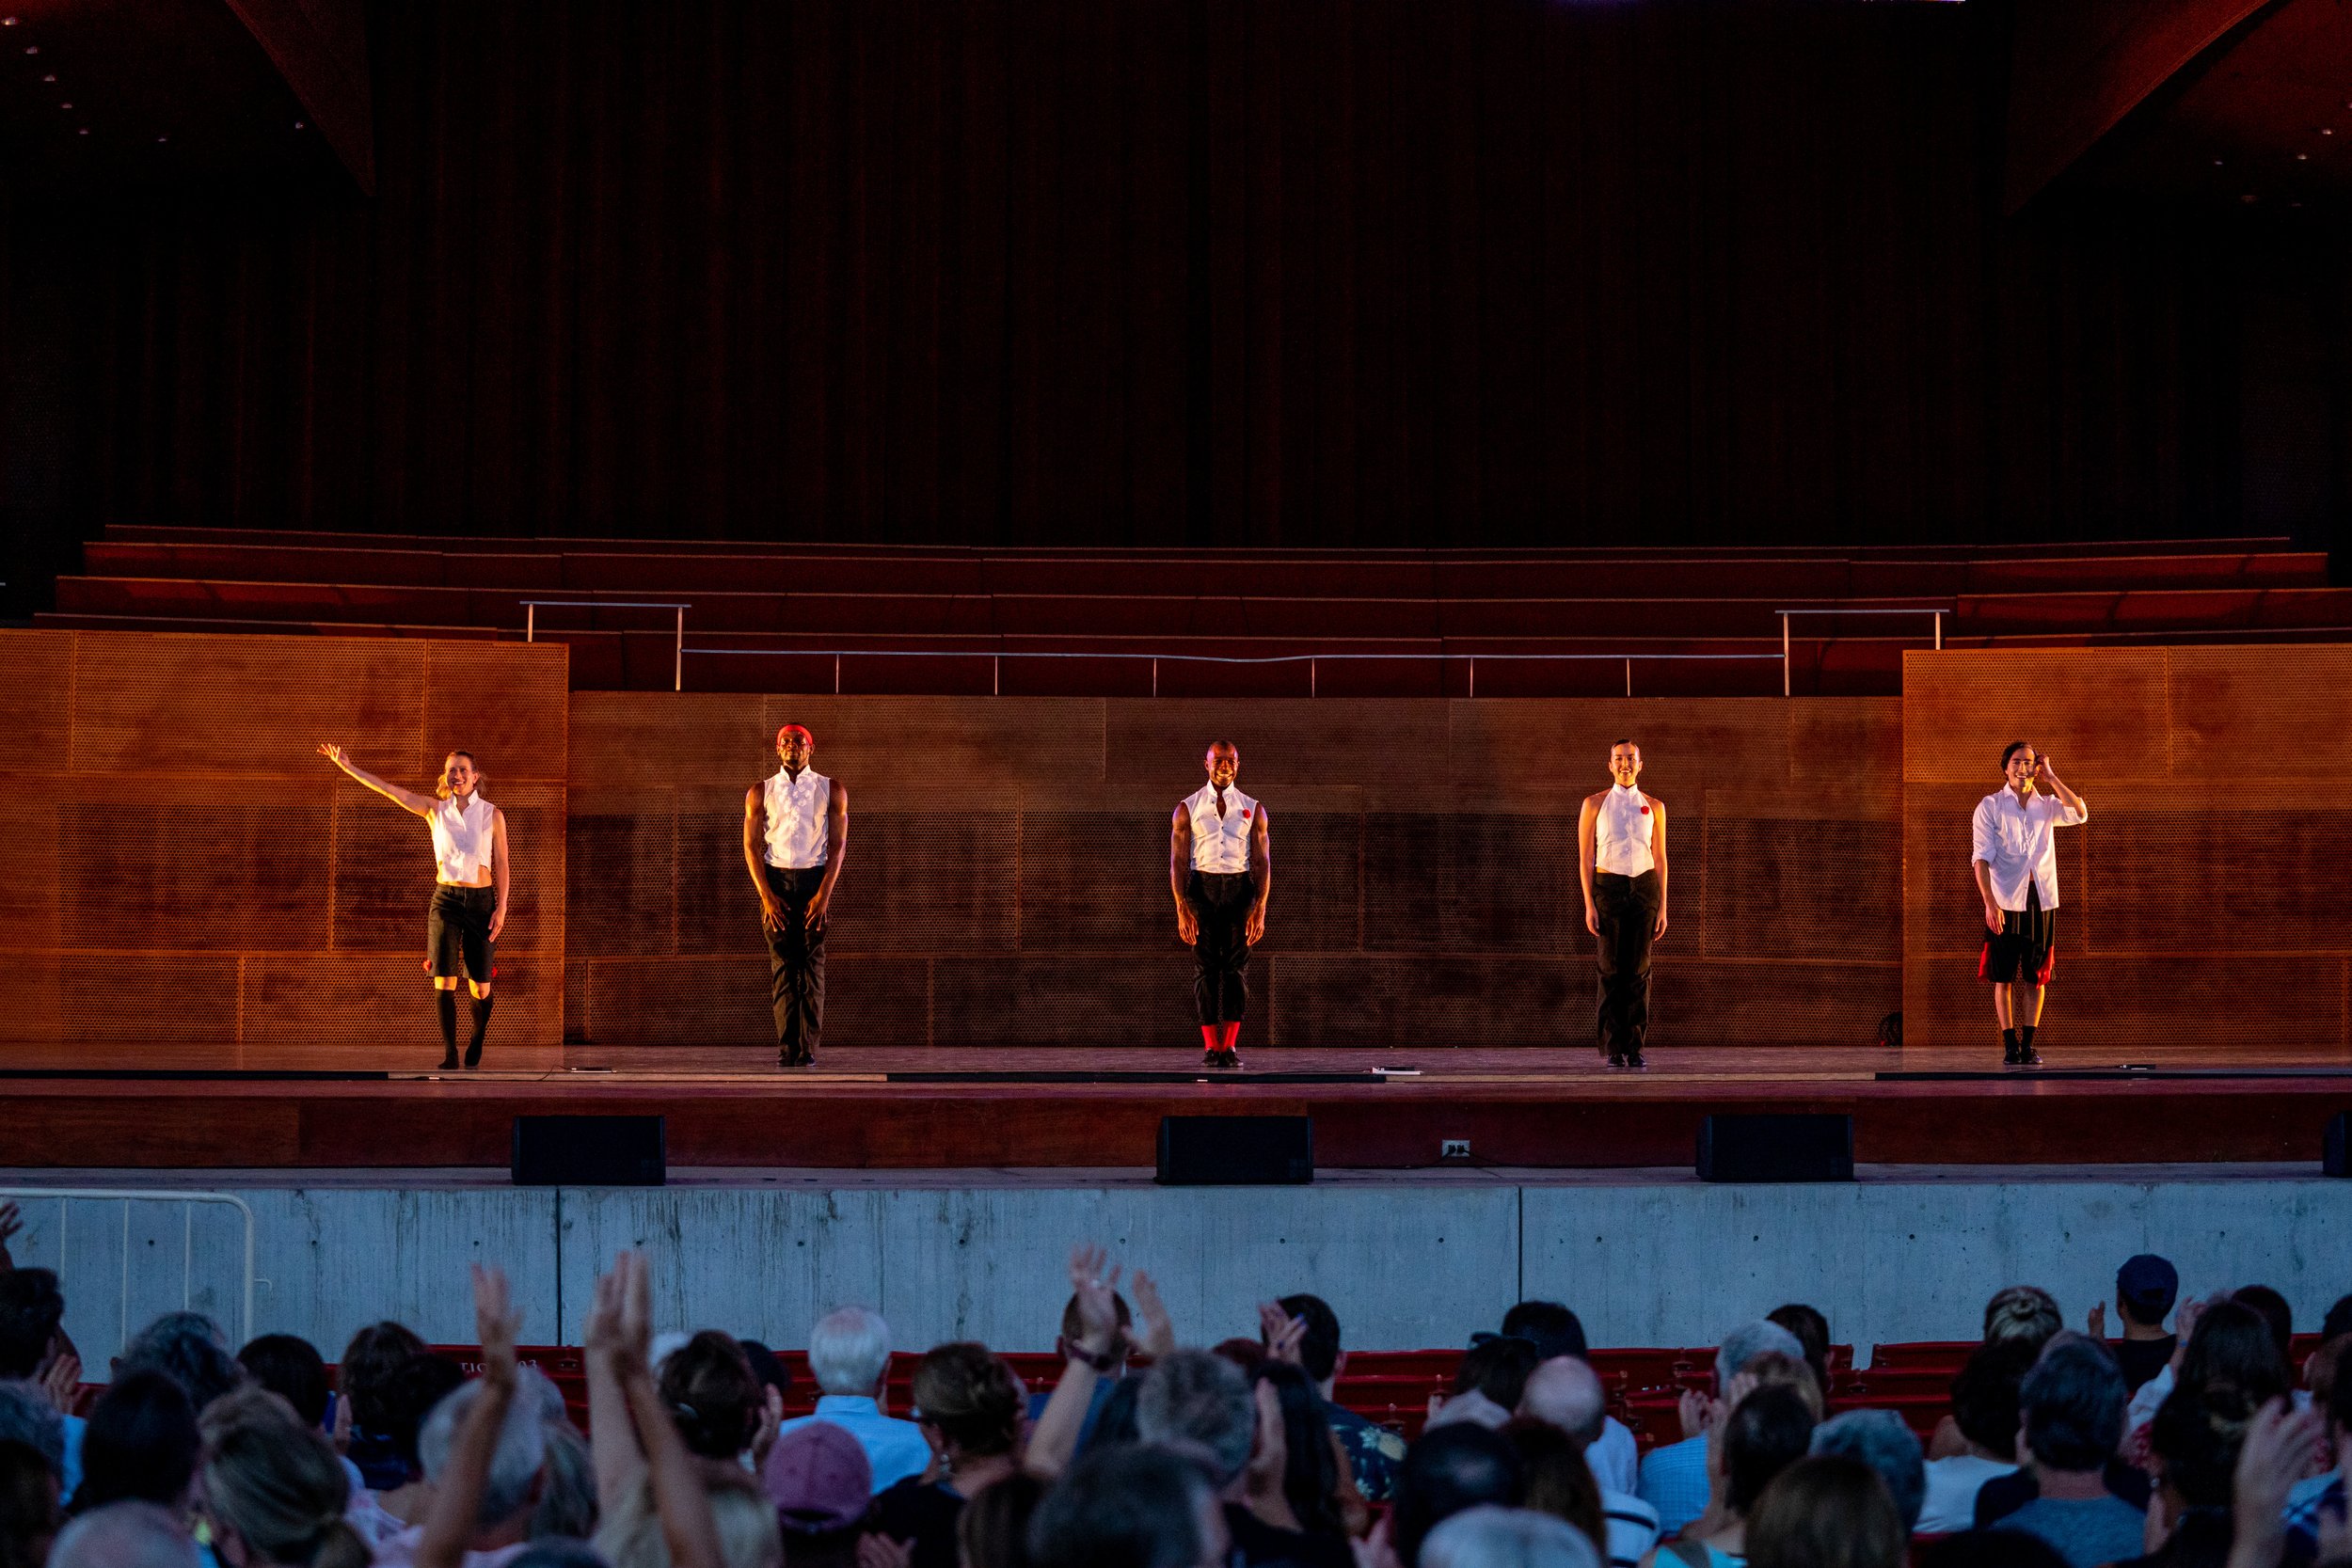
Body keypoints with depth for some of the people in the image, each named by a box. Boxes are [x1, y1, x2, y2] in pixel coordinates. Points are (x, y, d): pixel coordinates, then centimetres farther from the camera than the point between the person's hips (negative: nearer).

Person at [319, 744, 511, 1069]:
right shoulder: (435, 810, 5)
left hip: (481, 901, -1)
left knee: (480, 987, 0)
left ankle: (477, 1041, 26)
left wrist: (501, 908, -5)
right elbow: (388, 790, -1)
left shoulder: (492, 815, 2)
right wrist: (348, 767, -8)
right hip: (445, 899, 1)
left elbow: (502, 865, 2)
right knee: (444, 980, -10)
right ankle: (450, 1054, -5)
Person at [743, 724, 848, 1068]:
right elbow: (751, 845, 4)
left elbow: (838, 844, 0)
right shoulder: (760, 792, 7)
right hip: (775, 880, 1)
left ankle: (809, 1048, -5)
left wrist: (824, 894, -11)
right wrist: (766, 896, -7)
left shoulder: (831, 790, 5)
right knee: (782, 965, -3)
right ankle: (786, 1048, -3)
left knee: (813, 965, -5)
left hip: (816, 879, -1)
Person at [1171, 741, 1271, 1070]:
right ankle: (1210, 1047, 1)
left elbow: (1263, 863, 4)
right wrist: (1182, 909, -10)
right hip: (1202, 887, 0)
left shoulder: (1253, 810, 8)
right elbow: (1178, 861, 2)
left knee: (1237, 966, -3)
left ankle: (1230, 1046, 1)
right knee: (1205, 966, -2)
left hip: (1240, 888, 1)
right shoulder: (1187, 808, 7)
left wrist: (1260, 910, -8)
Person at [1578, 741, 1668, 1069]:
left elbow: (1660, 859, 8)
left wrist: (1662, 907, 2)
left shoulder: (1654, 807, 8)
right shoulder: (1594, 804, 3)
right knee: (1612, 970, -3)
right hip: (1609, 889, -2)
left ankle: (1635, 1048, 3)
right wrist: (1589, 906, -8)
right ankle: (1614, 1049, 2)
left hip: (1645, 888, 2)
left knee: (1639, 969, -1)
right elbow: (1585, 857, 0)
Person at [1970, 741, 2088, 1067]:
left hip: (2042, 900, 2)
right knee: (2003, 976, -1)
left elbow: (2080, 813, -9)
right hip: (2005, 903, -2)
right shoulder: (1990, 806, 2)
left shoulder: (2047, 805, 11)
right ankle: (2010, 1046, 4)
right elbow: (1981, 858, -5)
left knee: (2036, 977, 3)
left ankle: (2028, 1045, 9)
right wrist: (1990, 903, -16)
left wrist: (2051, 778, -4)